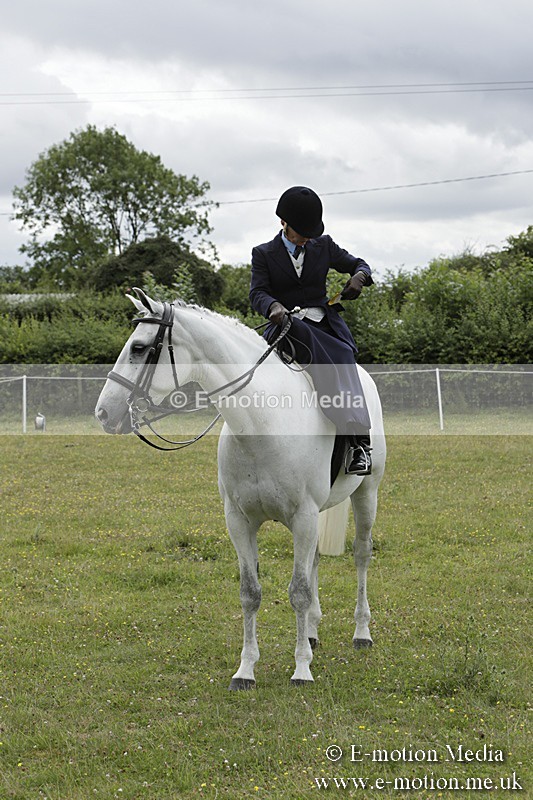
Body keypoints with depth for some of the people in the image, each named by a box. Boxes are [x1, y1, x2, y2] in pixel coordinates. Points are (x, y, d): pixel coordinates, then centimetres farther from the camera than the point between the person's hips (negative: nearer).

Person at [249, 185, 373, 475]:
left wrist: (359, 276, 0)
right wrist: (274, 306, -29)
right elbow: (257, 292, -4)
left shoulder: (323, 247, 17)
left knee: (343, 363, -32)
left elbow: (357, 264, 26)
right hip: (286, 323, -2)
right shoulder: (264, 254, 9)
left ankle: (359, 443, -41)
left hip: (324, 323, 2)